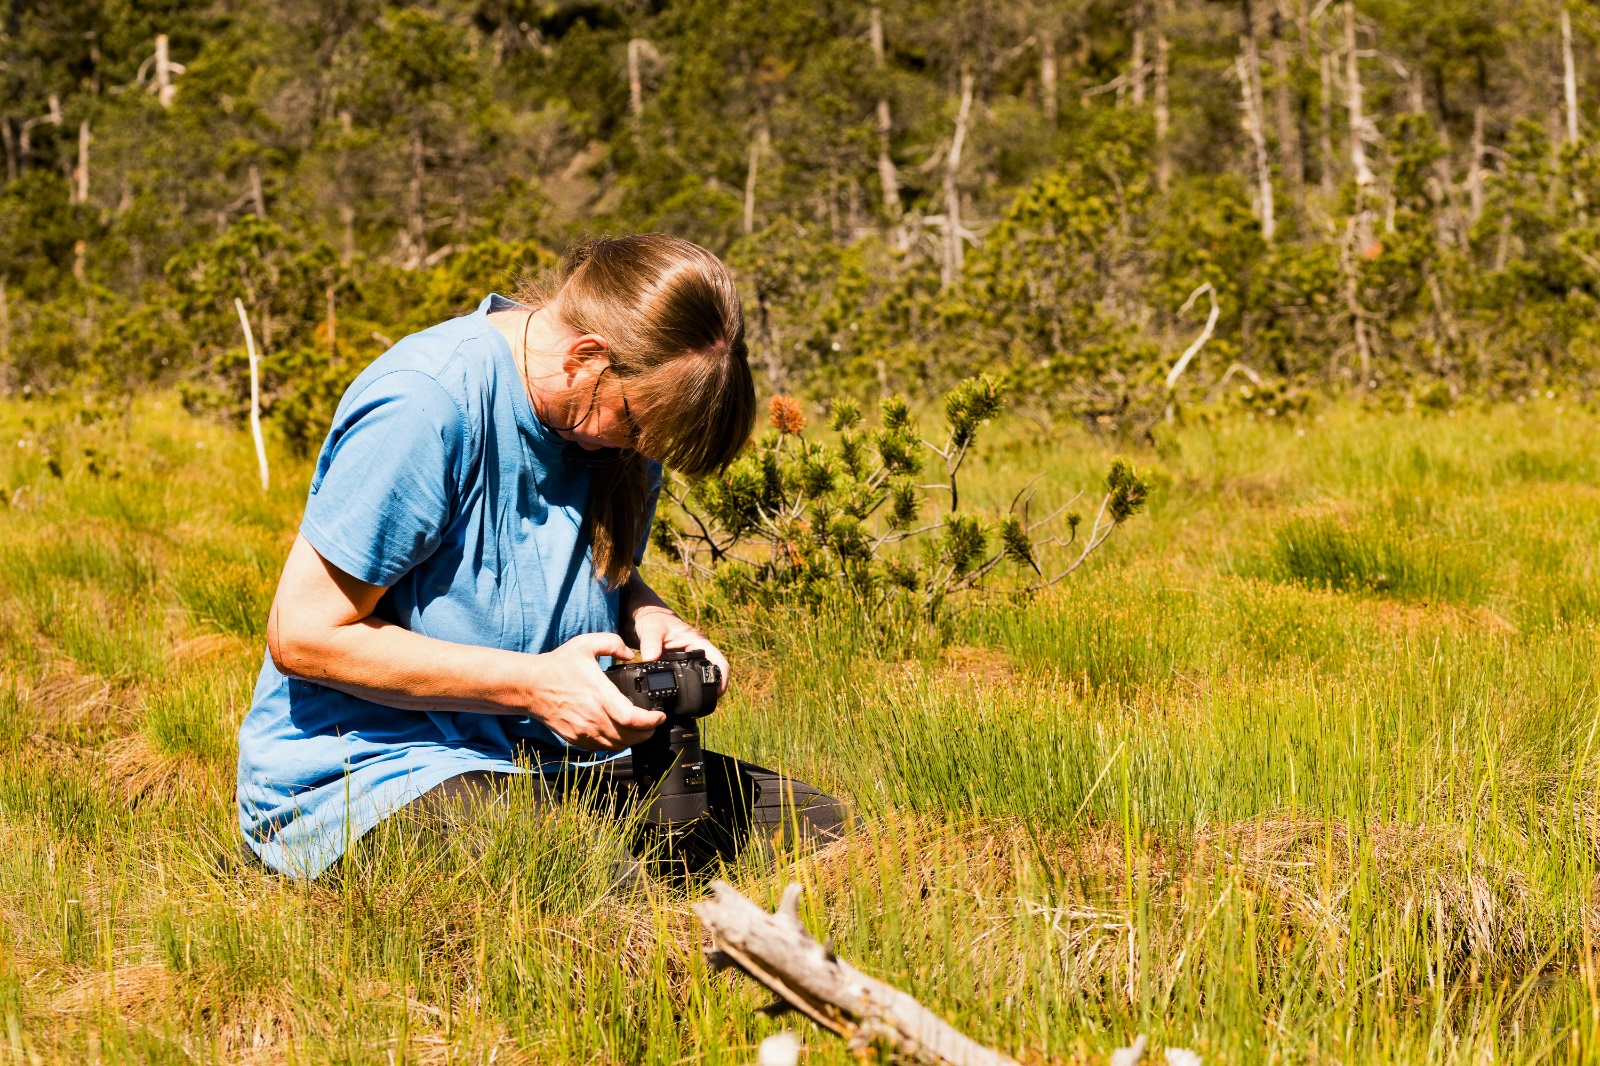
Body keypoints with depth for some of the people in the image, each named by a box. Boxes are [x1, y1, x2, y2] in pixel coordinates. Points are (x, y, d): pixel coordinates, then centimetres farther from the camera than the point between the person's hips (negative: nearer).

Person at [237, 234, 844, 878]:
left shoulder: (620, 411, 2)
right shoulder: (428, 405, -22)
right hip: (372, 769, -8)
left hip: (547, 754, 8)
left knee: (813, 824, -7)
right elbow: (303, 635, -19)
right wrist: (532, 684, -22)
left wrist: (650, 620, -4)